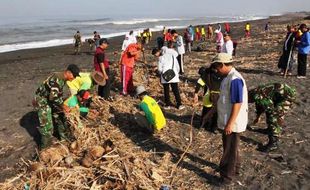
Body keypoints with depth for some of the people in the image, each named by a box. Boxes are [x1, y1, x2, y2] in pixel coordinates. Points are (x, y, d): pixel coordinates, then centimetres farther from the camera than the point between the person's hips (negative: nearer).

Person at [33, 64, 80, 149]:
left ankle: (63, 136, 38)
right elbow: (54, 97, -32)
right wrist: (63, 107, -21)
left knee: (59, 117, 19)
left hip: (50, 100, 10)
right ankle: (45, 146, 10)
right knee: (47, 125, -6)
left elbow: (59, 94, 13)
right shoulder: (57, 79, -29)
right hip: (42, 102, -9)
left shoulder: (62, 79, 1)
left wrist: (62, 105, 11)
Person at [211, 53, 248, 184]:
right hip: (228, 120, 9)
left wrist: (230, 123, -24)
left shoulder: (234, 79, -24)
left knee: (229, 149, 6)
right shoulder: (228, 77, 7)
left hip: (233, 123, -9)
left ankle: (227, 176, 22)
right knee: (231, 147, 24)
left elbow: (237, 103, -26)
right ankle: (234, 168, 43)